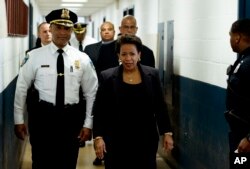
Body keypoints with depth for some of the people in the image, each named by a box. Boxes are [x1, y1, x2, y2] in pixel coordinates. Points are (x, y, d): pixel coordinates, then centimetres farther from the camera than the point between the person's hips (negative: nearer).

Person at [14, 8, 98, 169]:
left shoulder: (82, 59, 0)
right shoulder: (35, 56, -3)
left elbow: (92, 93, 4)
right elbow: (21, 88, 2)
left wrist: (88, 123, 2)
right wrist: (19, 120, 2)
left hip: (71, 118, 1)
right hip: (42, 116, -1)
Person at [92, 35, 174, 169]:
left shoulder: (152, 74, 3)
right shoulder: (107, 76, -2)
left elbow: (160, 106, 7)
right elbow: (99, 110, -1)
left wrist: (167, 133, 4)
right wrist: (98, 137, -8)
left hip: (146, 139, 1)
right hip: (116, 140, -1)